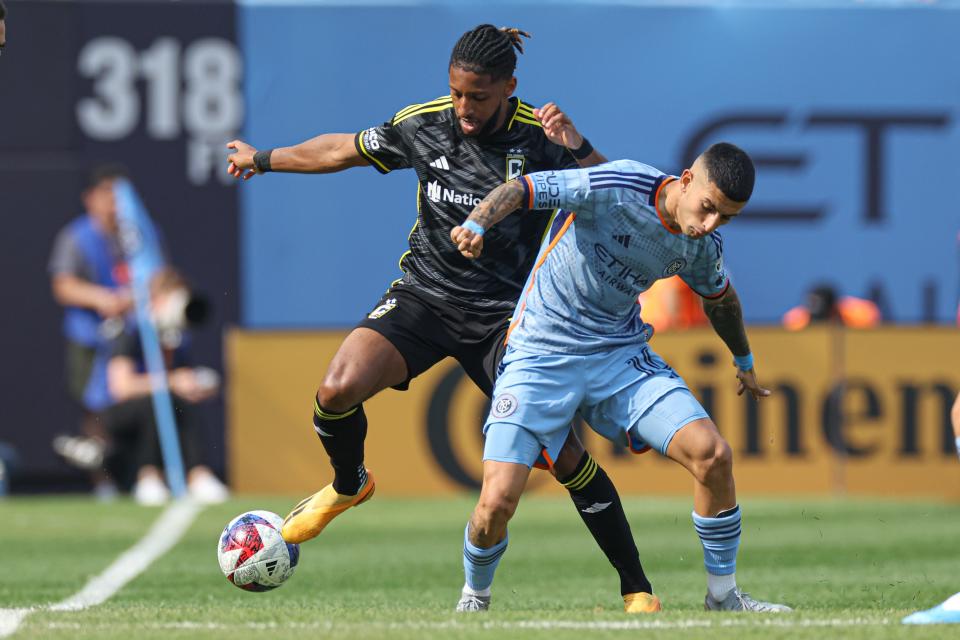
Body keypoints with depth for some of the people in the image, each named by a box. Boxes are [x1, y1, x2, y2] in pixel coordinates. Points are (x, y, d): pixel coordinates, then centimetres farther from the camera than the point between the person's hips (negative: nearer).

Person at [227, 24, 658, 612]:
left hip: (505, 314, -2)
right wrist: (264, 159, 24)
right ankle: (349, 485, 15)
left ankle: (636, 585, 0)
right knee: (337, 391, -20)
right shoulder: (423, 125, -5)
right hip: (425, 294, 3)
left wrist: (577, 148, -35)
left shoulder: (539, 138, -13)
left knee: (559, 447, -14)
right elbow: (343, 151, 13)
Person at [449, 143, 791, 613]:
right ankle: (474, 599, 16)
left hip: (622, 354, 5)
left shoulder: (702, 247, -1)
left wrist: (744, 362, 38)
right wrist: (476, 224, -38)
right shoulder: (617, 188, -21)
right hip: (541, 357, -5)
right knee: (497, 502, -16)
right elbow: (520, 190, -18)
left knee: (713, 455, -15)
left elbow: (719, 296, 22)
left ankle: (723, 597, 4)